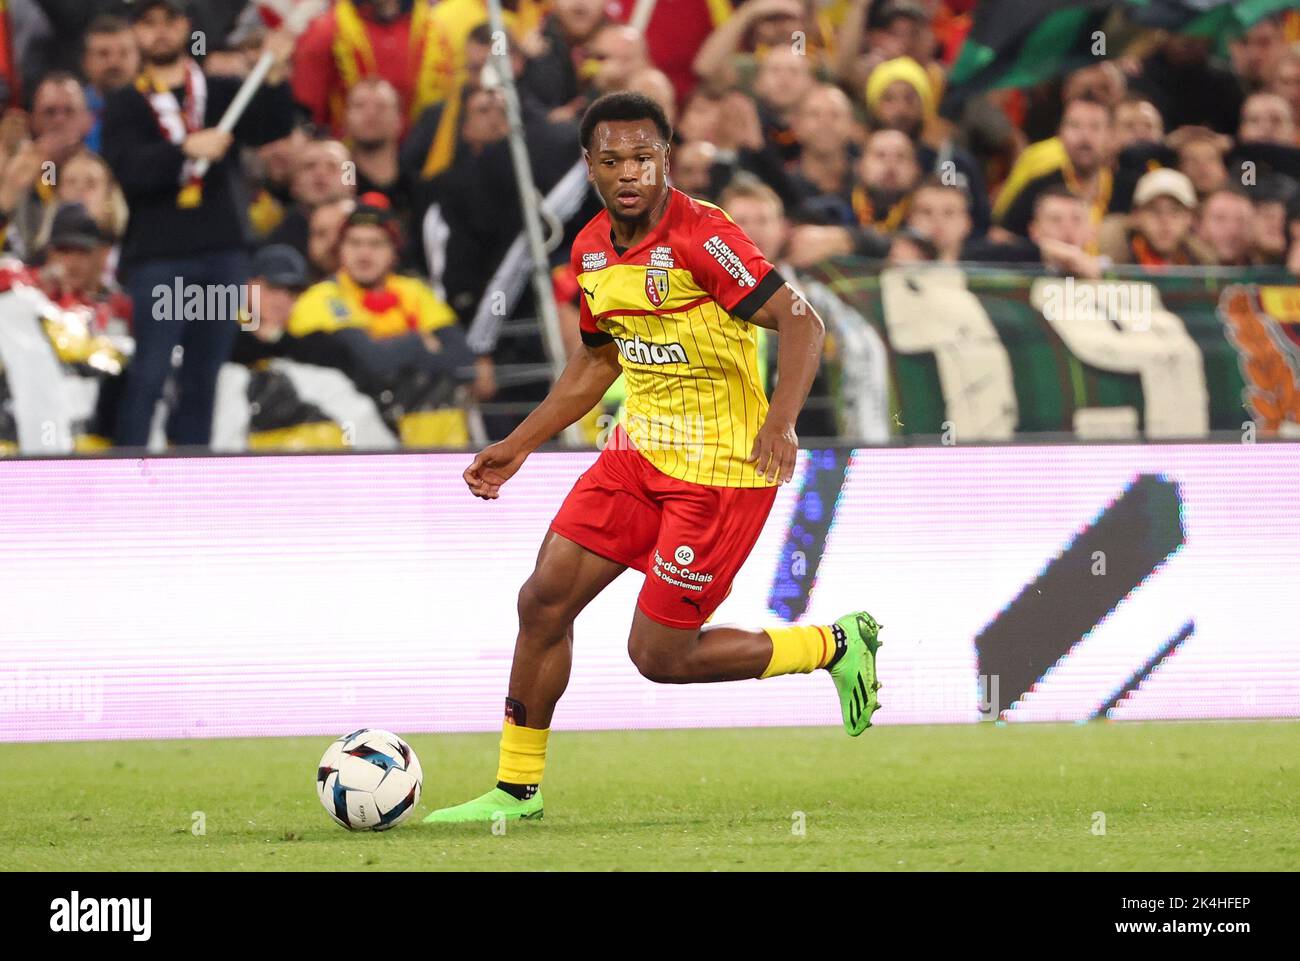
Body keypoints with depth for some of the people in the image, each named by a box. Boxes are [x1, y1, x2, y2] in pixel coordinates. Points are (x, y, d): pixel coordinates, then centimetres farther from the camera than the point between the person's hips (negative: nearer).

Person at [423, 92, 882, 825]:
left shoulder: (702, 237, -20)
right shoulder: (592, 250, 5)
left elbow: (802, 323, -24)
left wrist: (780, 422, -39)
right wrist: (519, 447, 19)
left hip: (720, 471, -7)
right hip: (641, 452, 7)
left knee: (658, 655, -5)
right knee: (545, 599, 0)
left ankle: (835, 647, 13)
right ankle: (517, 788, 13)